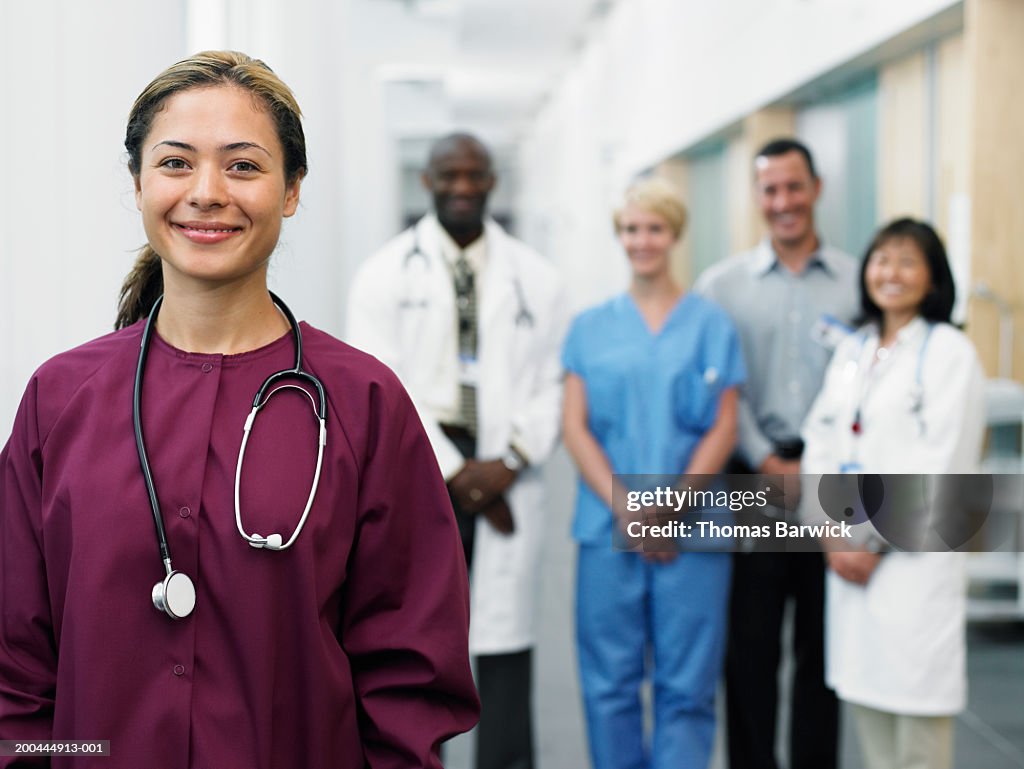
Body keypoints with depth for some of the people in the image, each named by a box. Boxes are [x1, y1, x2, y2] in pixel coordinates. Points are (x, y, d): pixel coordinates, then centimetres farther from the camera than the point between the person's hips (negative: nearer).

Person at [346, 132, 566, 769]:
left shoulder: (535, 277, 10)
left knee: (506, 642, 2)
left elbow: (553, 385, 7)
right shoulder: (386, 274, 4)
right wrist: (453, 472, -10)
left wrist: (511, 461, -9)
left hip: (505, 479, 1)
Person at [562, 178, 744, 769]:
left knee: (687, 682, 1)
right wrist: (624, 508, -9)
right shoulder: (591, 327, 10)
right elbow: (575, 426, 3)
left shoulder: (712, 325, 6)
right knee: (610, 679, 5)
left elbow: (724, 429, 1)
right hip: (609, 526, 1)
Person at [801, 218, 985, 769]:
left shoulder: (948, 352, -5)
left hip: (913, 554, -6)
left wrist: (876, 543, -12)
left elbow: (938, 464, -12)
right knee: (865, 699, 12)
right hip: (850, 557, 6)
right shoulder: (852, 351, 15)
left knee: (917, 697, -3)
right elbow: (820, 444, 11)